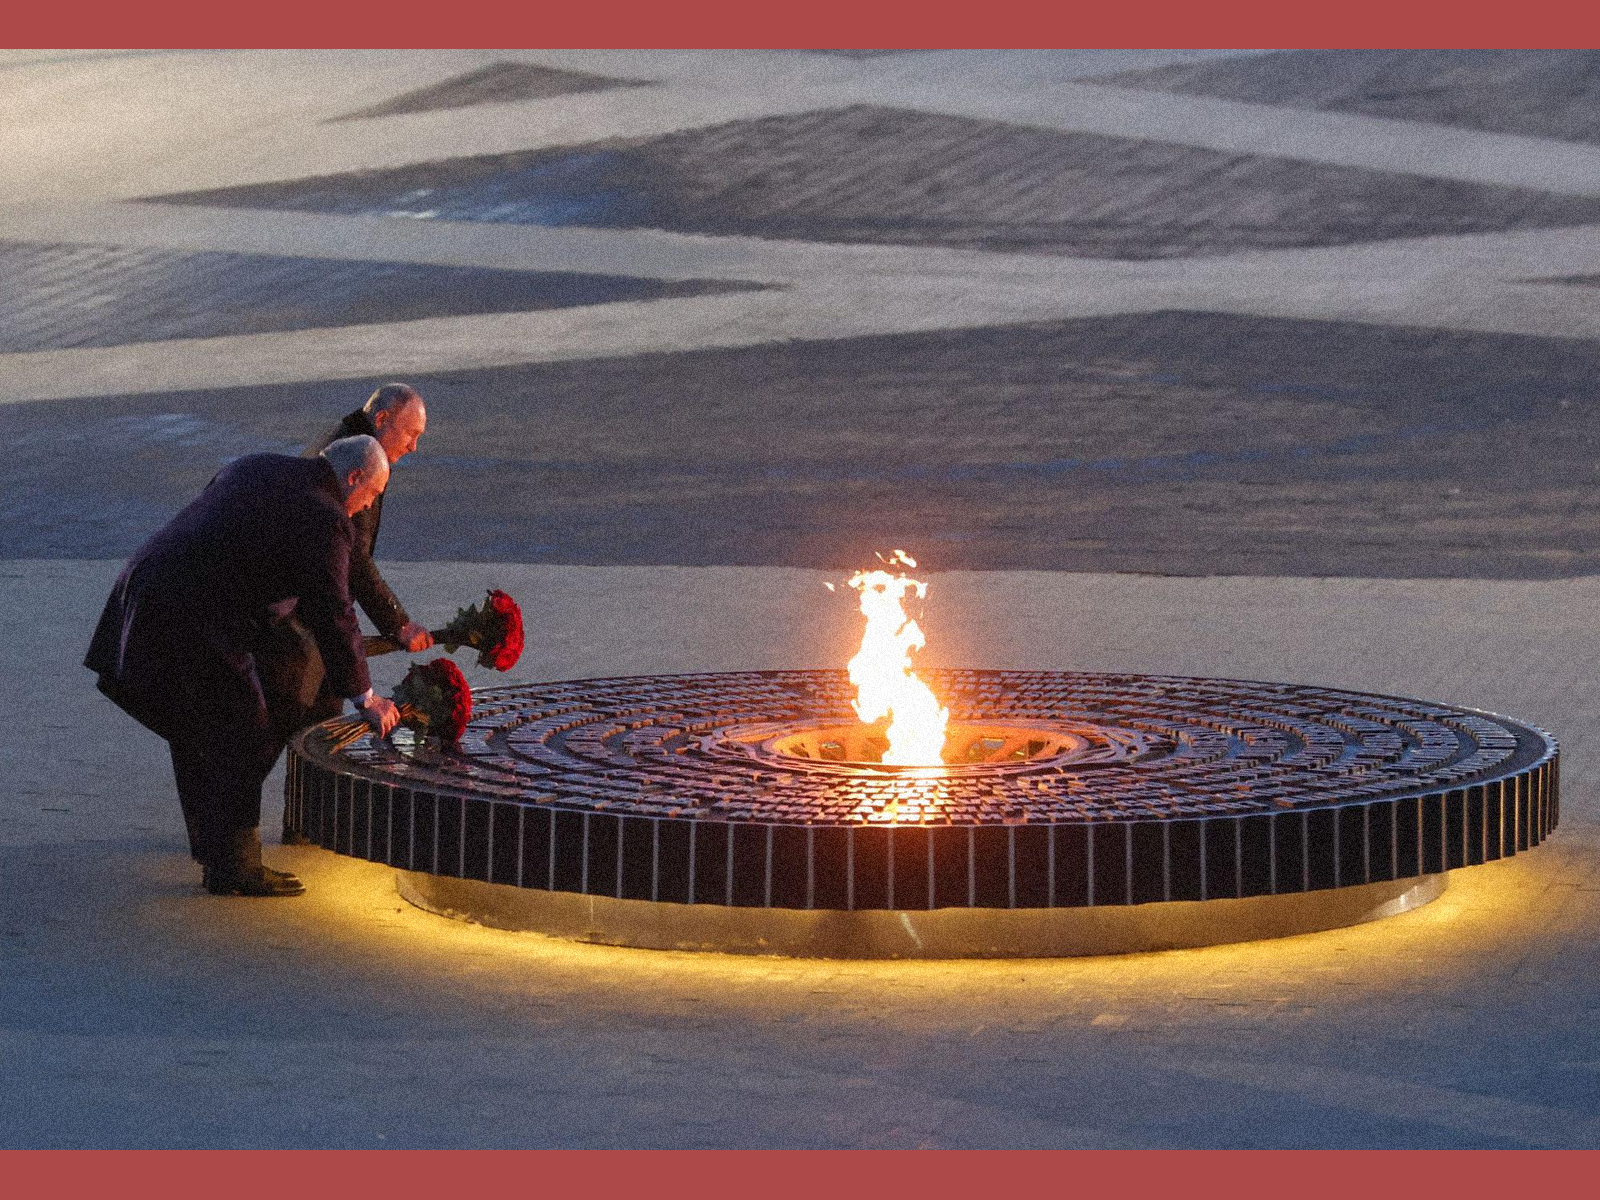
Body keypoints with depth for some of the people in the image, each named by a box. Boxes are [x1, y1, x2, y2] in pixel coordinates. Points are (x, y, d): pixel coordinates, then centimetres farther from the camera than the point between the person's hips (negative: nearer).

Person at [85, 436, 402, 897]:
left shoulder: (254, 468, 14)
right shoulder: (325, 522, -10)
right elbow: (332, 617, -6)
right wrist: (365, 698, 4)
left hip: (142, 598, 9)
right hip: (191, 628, -9)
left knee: (195, 736, 18)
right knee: (243, 741, 2)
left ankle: (215, 857, 26)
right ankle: (234, 867, 6)